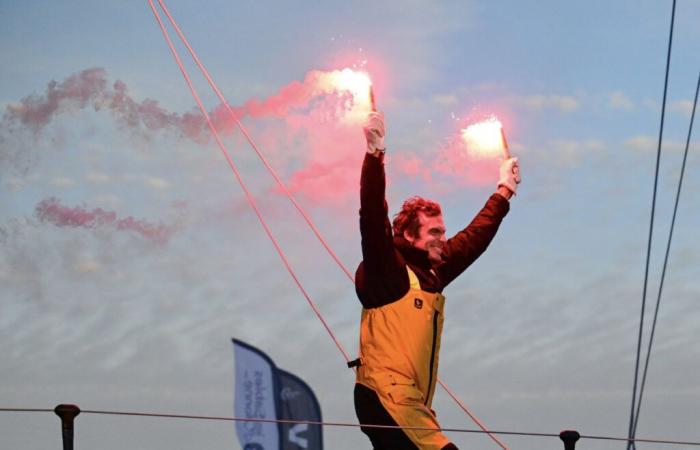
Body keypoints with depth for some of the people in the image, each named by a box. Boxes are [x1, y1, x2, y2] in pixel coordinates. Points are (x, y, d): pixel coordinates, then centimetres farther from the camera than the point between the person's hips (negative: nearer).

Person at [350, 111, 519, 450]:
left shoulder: (434, 272, 15)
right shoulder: (387, 269, -7)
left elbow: (475, 236, 28)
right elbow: (372, 216, -21)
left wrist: (504, 192, 37)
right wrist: (374, 154, -26)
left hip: (411, 405, 9)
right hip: (385, 398, -9)